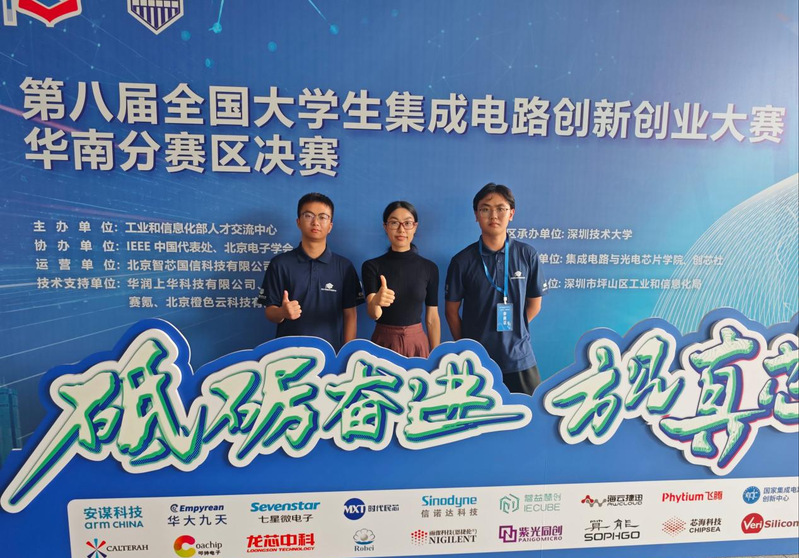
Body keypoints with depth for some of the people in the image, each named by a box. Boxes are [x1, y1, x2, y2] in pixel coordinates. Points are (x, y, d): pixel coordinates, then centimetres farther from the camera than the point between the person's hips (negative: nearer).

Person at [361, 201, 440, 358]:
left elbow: (432, 318, 1)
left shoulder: (429, 268, -2)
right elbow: (373, 314, -18)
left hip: (417, 343, 1)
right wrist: (376, 302, -40)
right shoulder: (371, 266, -6)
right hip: (383, 343, -1)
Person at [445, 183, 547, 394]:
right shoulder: (462, 261, -5)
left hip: (519, 356, 1)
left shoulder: (527, 255, -2)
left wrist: (510, 332, 4)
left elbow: (534, 305, 7)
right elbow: (452, 310, 3)